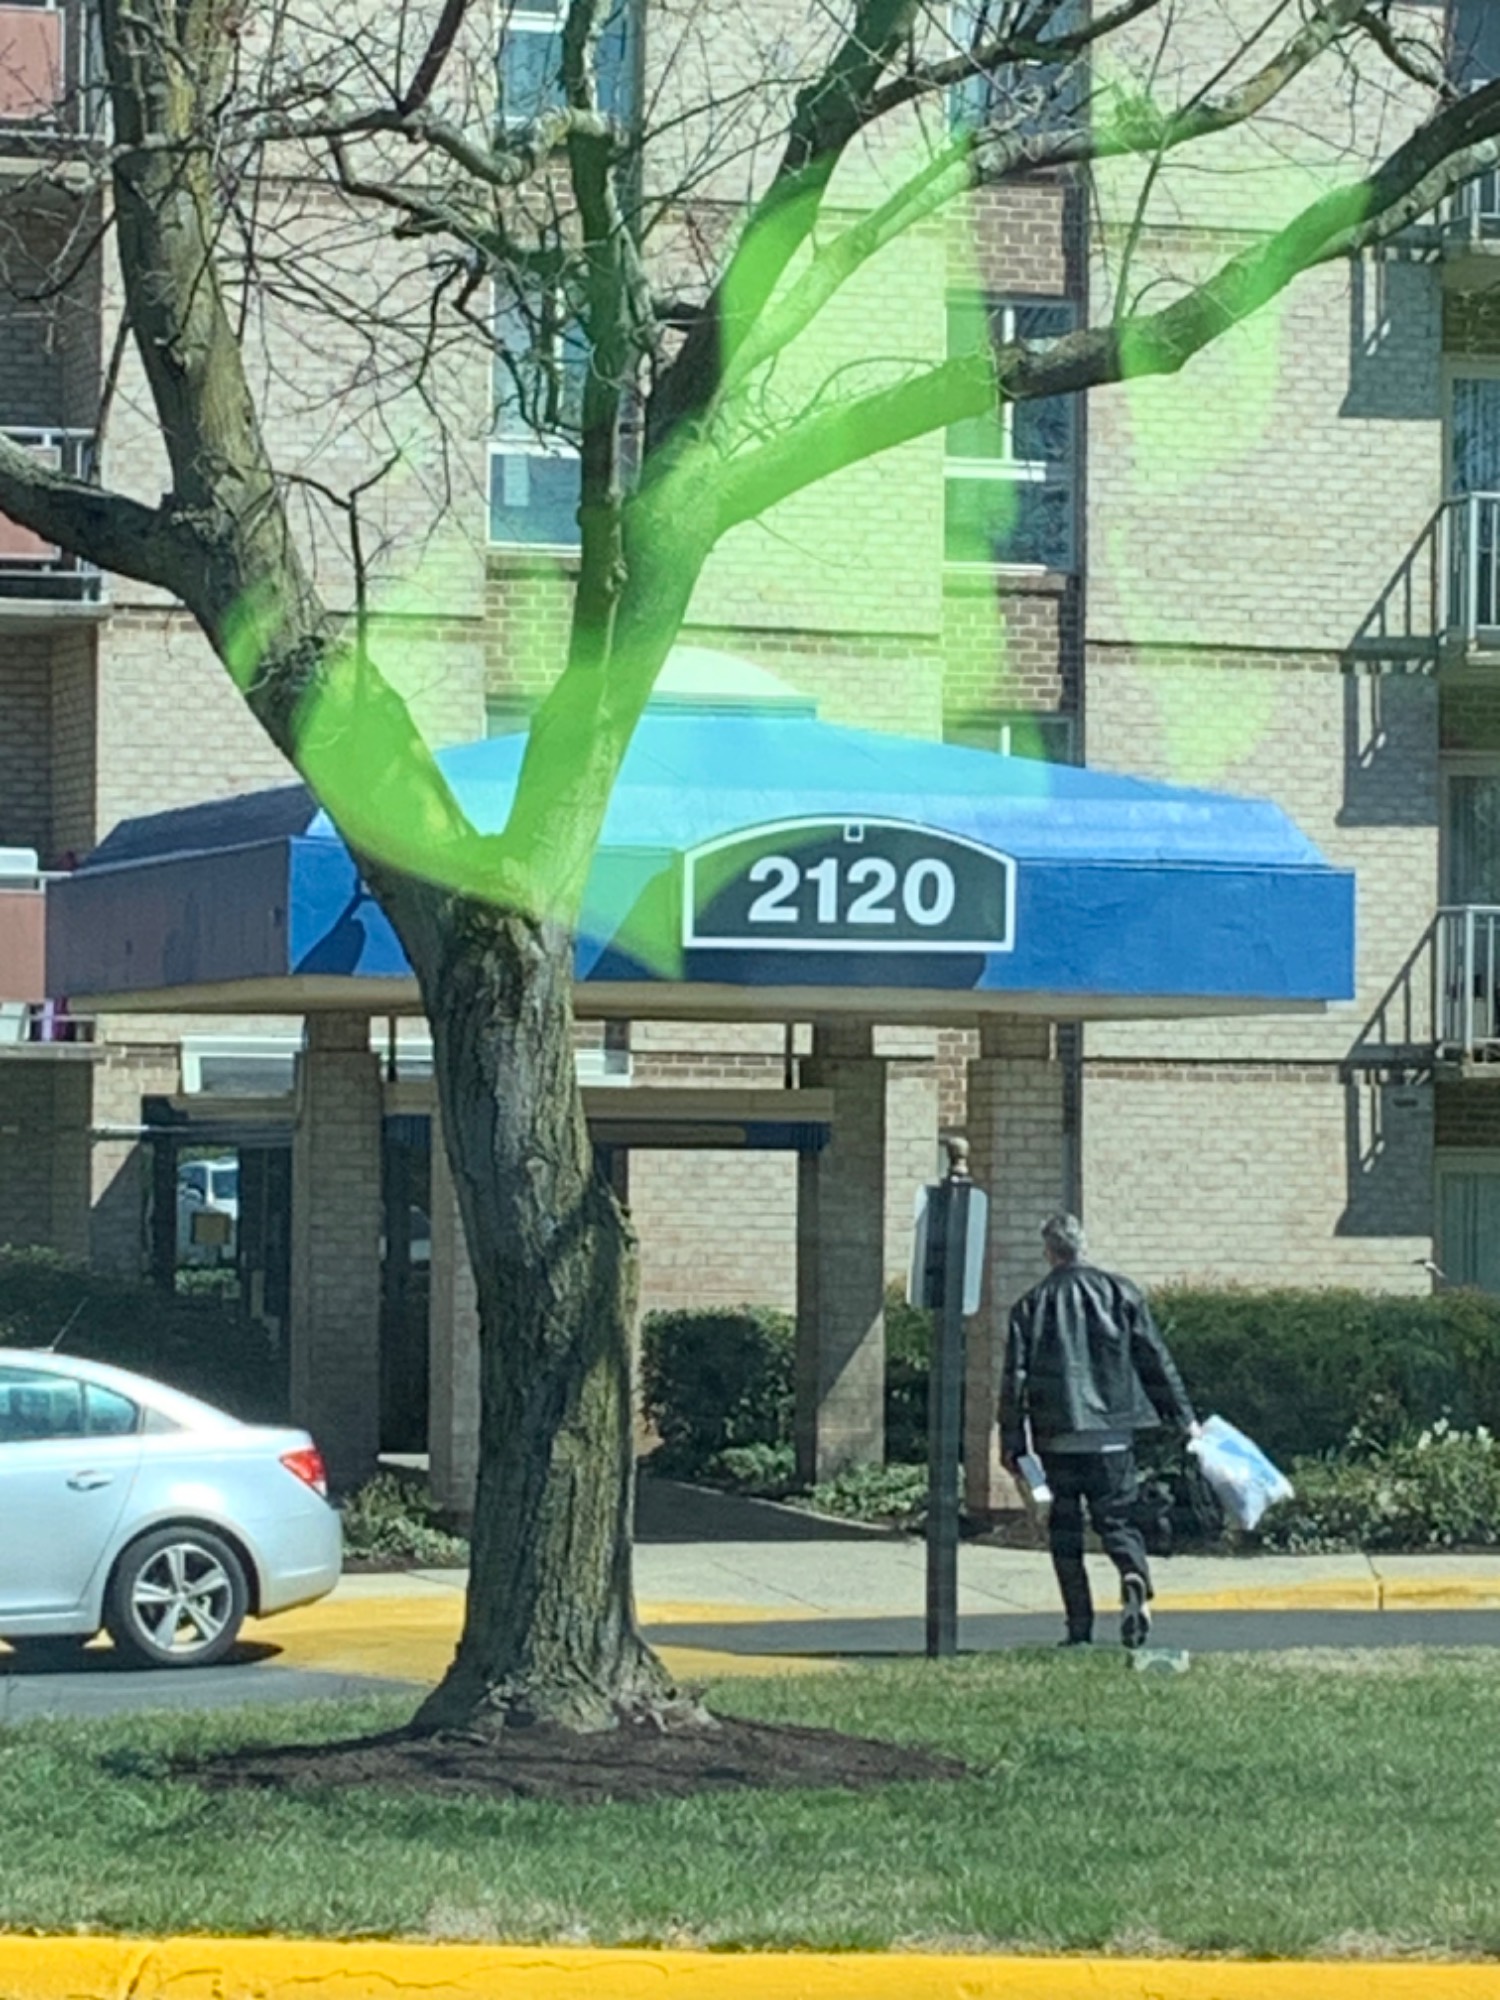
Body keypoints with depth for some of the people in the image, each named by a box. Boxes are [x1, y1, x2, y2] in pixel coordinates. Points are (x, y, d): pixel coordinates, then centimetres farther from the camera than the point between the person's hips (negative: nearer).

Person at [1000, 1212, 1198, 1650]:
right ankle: (1135, 1579, -23)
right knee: (1115, 1518, 8)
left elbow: (1015, 1379, 0)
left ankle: (1079, 1625, 4)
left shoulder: (1032, 1305, 2)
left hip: (1057, 1435, -1)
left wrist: (1012, 1441, 5)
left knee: (1065, 1528, 8)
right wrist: (1183, 1416, 11)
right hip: (1112, 1432, 1)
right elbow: (1156, 1359, 4)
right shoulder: (1120, 1293, 3)